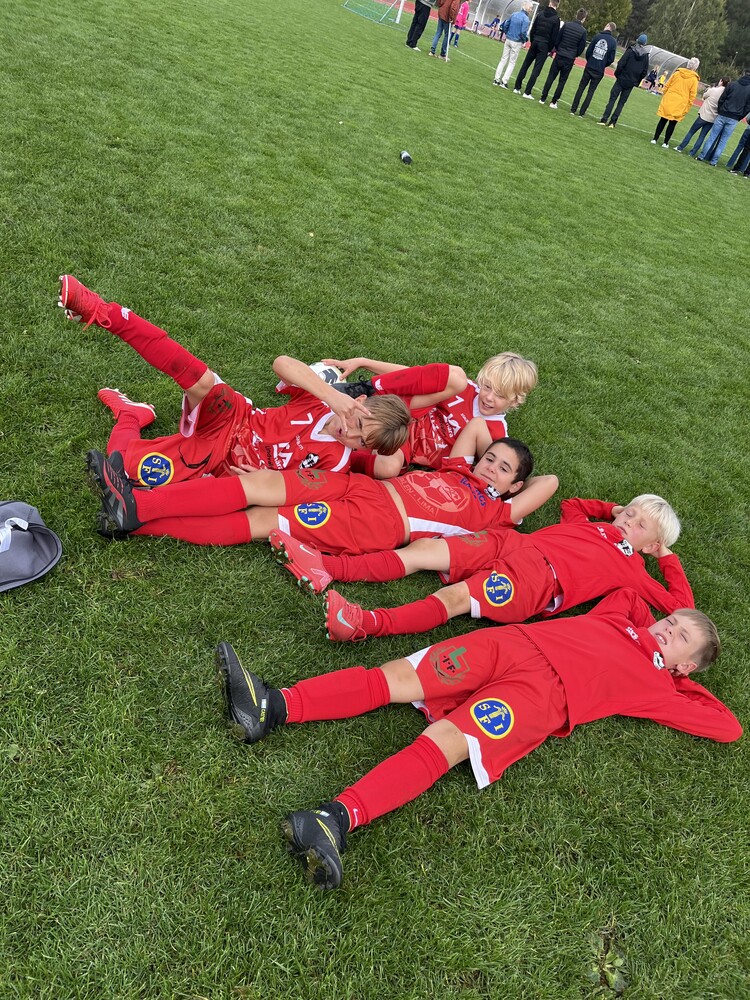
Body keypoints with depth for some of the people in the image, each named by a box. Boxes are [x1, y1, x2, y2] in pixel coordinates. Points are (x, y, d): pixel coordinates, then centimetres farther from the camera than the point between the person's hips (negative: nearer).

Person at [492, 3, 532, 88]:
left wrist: (507, 34, 18)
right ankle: (504, 81, -1)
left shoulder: (514, 14, 3)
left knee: (503, 59, 11)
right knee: (512, 62, 4)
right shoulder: (526, 19, -15)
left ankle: (497, 80, 9)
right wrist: (524, 41, -2)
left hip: (508, 40, 5)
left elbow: (505, 25, 6)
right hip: (517, 42, -5)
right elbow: (523, 32, -19)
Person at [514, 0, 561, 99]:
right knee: (536, 69, -3)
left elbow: (533, 30, 6)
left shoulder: (540, 14, 4)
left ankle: (517, 88, 10)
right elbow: (554, 36, -8)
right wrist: (550, 49, 1)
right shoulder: (556, 18, -7)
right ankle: (527, 92, -8)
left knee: (525, 65, 10)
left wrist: (532, 42, 14)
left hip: (535, 42, 4)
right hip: (544, 46, -4)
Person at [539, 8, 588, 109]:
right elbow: (581, 47, -2)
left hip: (559, 55, 1)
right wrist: (574, 55, 15)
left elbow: (557, 39, 0)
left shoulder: (567, 24, -4)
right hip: (570, 59, -1)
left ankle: (543, 99, 6)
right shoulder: (583, 31, -8)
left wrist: (557, 49, 15)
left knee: (551, 77, 9)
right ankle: (553, 102, 6)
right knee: (562, 81, 8)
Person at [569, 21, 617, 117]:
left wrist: (589, 61, 14)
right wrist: (603, 65, 15)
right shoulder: (613, 41, -3)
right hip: (599, 71, 0)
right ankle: (582, 112, 4)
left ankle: (573, 109, 6)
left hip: (589, 67, 0)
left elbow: (588, 51, -3)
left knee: (581, 88, 9)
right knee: (591, 91, 8)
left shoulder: (597, 36, -4)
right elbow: (611, 59, -3)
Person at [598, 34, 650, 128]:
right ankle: (612, 122, 3)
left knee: (612, 99, -1)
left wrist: (617, 74, 0)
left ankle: (604, 119, -10)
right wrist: (637, 81, 14)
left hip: (622, 79, -3)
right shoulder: (645, 56, 4)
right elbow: (644, 71, 4)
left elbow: (621, 64, -14)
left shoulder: (630, 50, -7)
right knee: (621, 102, 9)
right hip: (631, 83, 3)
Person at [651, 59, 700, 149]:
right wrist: (687, 108, 2)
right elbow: (692, 95, -5)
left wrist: (664, 94, 17)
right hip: (680, 104, -2)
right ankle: (665, 143, 7)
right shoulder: (694, 79, -5)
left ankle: (655, 139, 9)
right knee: (672, 123, 6)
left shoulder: (677, 73, 1)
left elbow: (667, 86, 5)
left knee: (663, 120, 10)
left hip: (668, 101, 2)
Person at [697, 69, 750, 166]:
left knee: (712, 136, 5)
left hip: (722, 115, -1)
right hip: (733, 119, 1)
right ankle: (714, 161, 6)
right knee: (723, 140, 7)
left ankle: (702, 156, 5)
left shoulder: (733, 84, -1)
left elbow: (721, 100, -2)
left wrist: (720, 111, 10)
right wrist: (739, 117, 10)